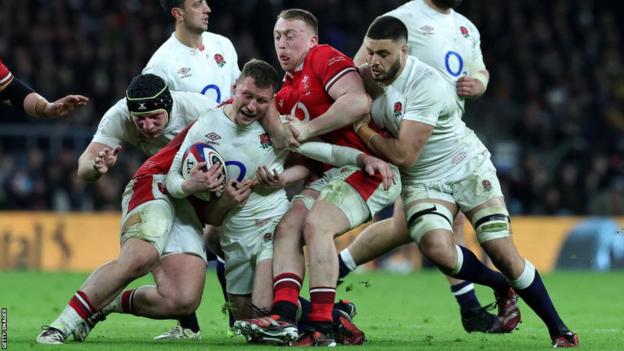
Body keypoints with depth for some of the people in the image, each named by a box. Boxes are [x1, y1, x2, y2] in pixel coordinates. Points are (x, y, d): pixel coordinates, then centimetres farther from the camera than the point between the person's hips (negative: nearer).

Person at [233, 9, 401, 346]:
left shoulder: (324, 58, -5)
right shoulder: (284, 94, 22)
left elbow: (359, 102, -21)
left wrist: (307, 129, -17)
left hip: (367, 164, -9)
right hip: (332, 172, 9)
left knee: (316, 224, -23)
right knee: (287, 225, -6)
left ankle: (322, 328, -23)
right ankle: (283, 318, -17)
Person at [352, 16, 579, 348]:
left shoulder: (425, 84, -27)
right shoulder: (367, 77, -6)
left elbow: (404, 155, -28)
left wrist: (362, 131, -14)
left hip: (468, 169, -4)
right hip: (421, 181, 4)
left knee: (504, 254, -11)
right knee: (437, 249, -25)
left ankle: (559, 331, 6)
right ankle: (500, 287, 4)